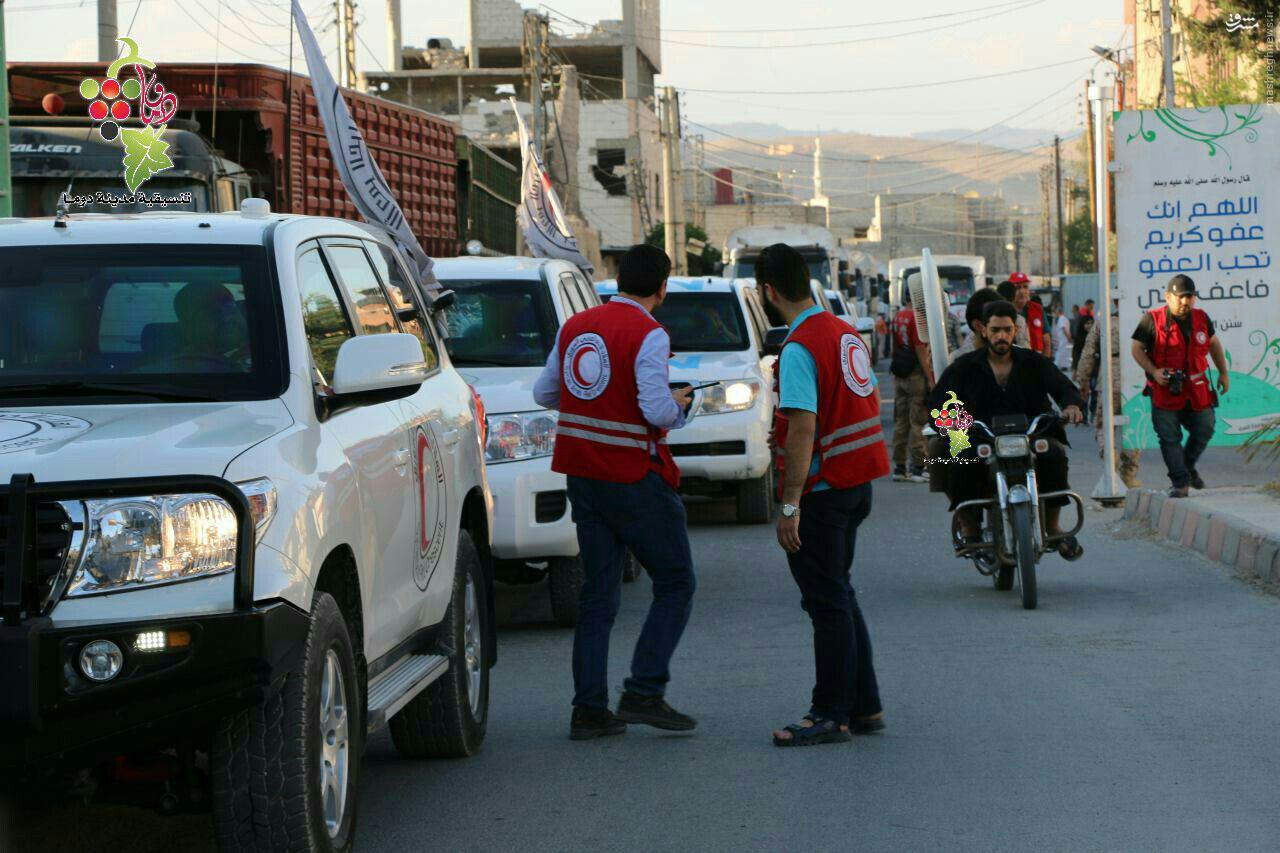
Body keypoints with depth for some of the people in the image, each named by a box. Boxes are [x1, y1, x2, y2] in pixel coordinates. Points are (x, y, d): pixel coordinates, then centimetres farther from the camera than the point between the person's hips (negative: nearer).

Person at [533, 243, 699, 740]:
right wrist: (679, 404, -1)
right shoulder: (649, 336, -14)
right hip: (634, 477, -7)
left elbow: (544, 392, 15)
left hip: (582, 476, 7)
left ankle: (589, 709, 7)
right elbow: (658, 410, -22)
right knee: (675, 585, 5)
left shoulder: (575, 327, 8)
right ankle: (644, 694, -4)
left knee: (598, 592, 11)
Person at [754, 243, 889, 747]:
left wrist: (789, 507, -23)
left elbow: (803, 430, -24)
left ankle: (832, 715, 2)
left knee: (828, 602, -3)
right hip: (858, 482, 9)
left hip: (821, 490, -9)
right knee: (839, 596, 18)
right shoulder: (846, 333, 9)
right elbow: (873, 403, 18)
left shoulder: (799, 349, -19)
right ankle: (863, 706, 22)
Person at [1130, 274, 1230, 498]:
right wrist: (1154, 371, -17)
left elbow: (1214, 344, 20)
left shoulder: (1201, 318, 5)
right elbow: (1136, 348, -4)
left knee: (1204, 431, 8)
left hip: (1196, 390, 4)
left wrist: (1223, 373, 19)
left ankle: (1188, 468, 32)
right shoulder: (1152, 320, -9)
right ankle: (1180, 482, 2)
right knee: (1170, 438, -5)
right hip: (1165, 390, -4)